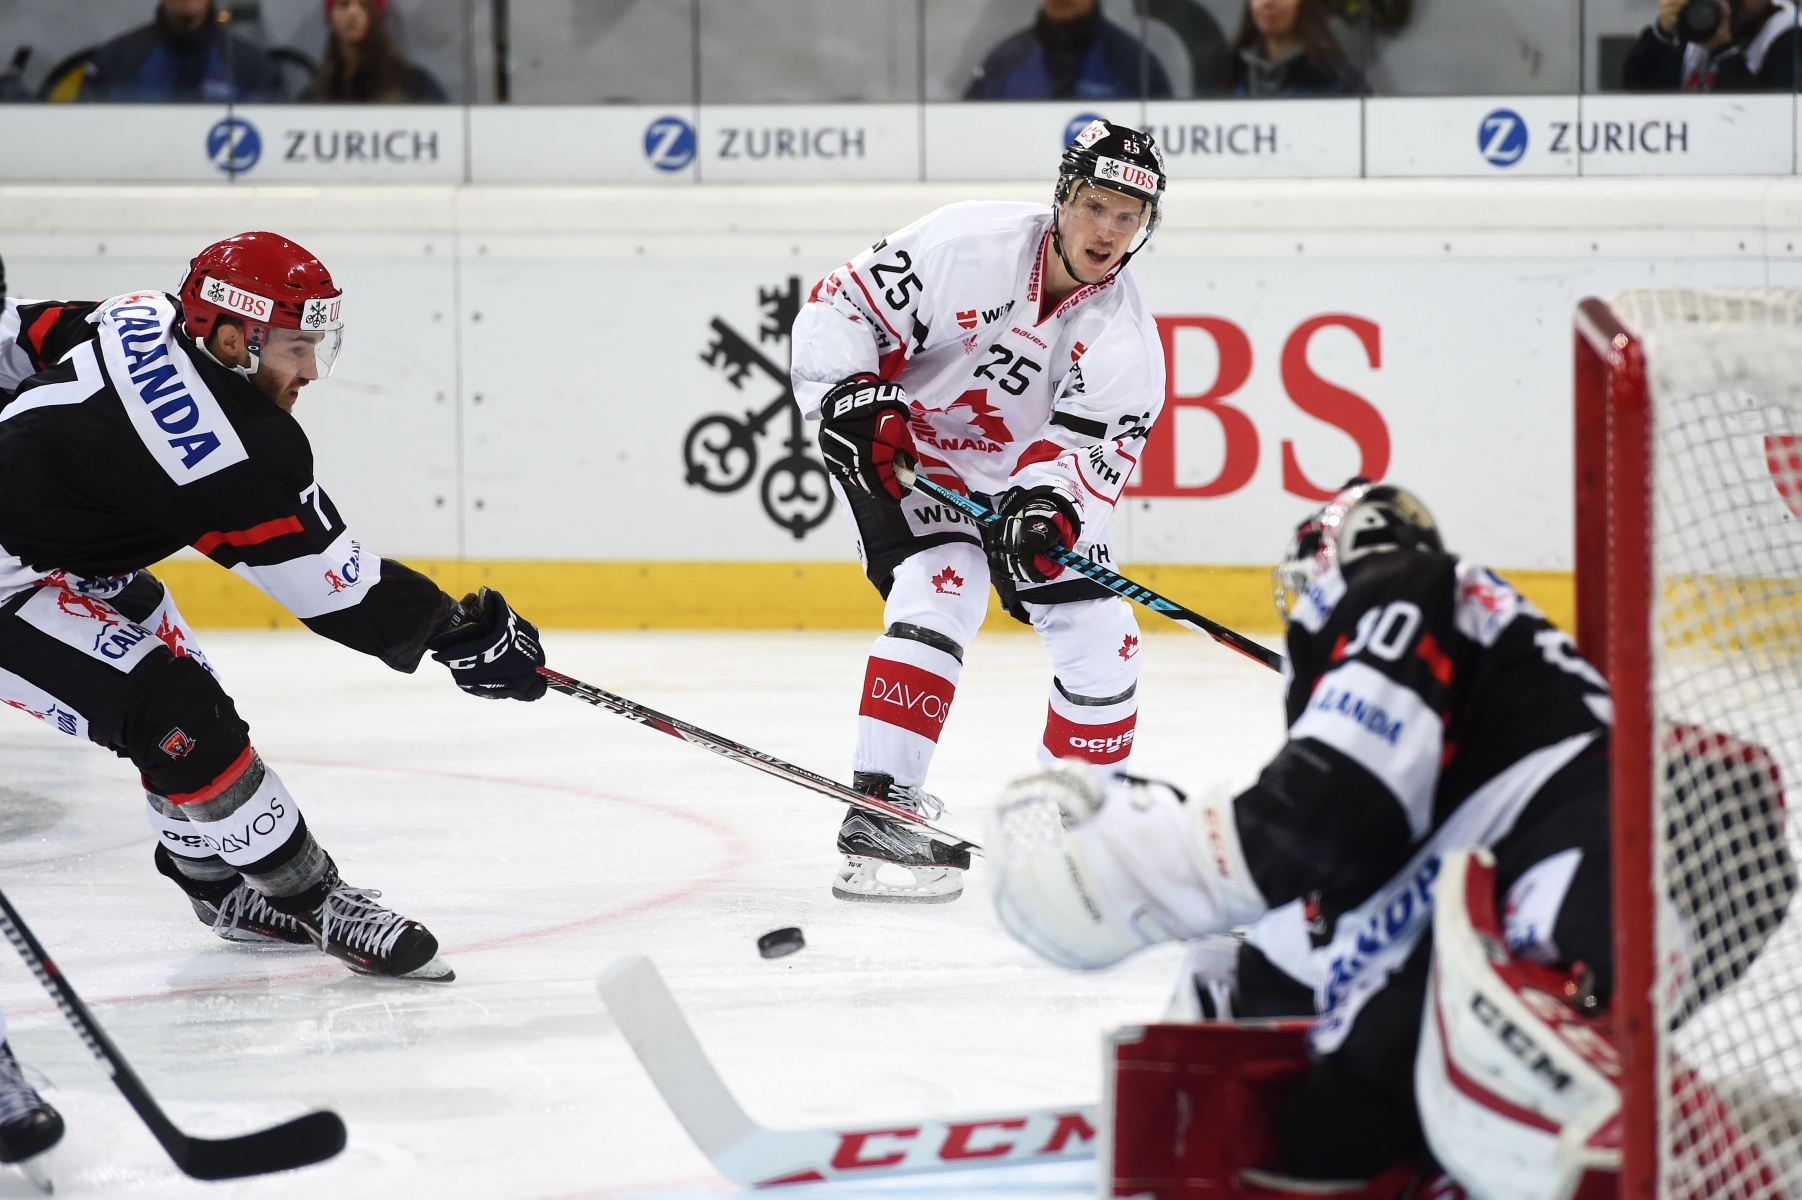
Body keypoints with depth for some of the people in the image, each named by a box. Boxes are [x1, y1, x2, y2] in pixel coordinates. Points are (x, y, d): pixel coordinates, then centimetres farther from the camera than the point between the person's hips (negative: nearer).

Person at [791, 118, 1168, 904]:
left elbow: (1091, 450, -17)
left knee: (1100, 636, -1)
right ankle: (879, 807, -29)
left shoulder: (1124, 337, -11)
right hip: (901, 459, -5)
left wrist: (1053, 506, -37)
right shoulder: (968, 243, -22)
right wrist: (853, 398, -29)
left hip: (1025, 482, 5)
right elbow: (842, 307, -16)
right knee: (943, 590, -28)